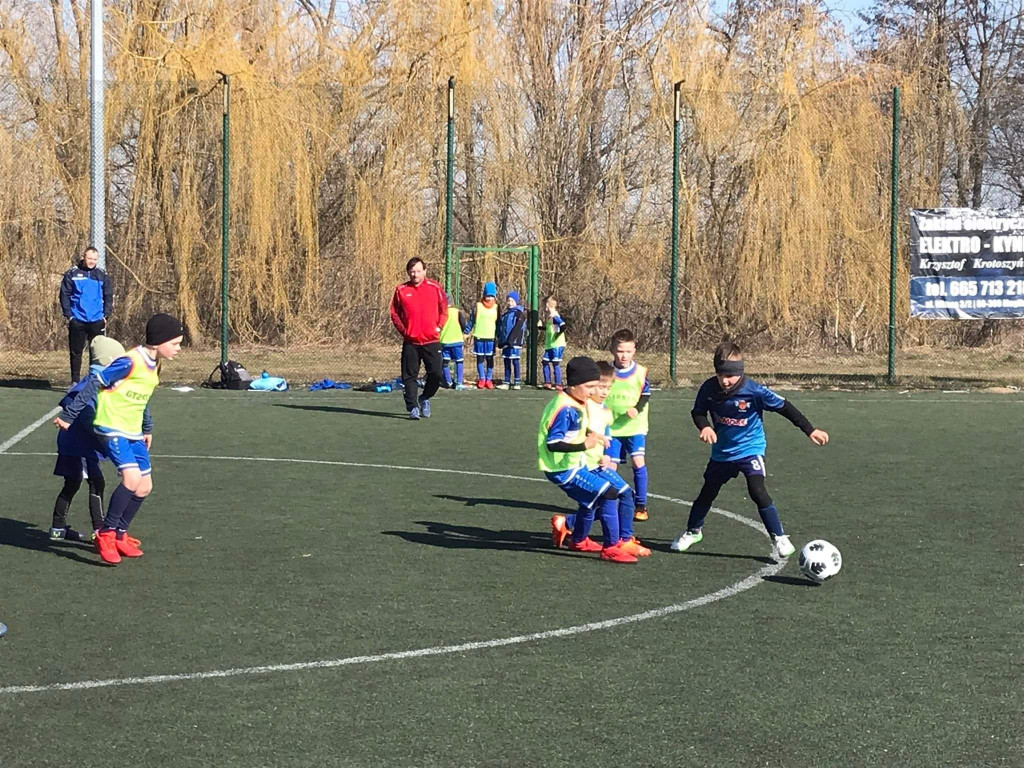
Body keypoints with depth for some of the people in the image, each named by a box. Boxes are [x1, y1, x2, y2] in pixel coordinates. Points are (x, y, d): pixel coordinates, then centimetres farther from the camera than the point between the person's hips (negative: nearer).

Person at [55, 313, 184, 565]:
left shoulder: (154, 365, 8)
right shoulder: (130, 362, -20)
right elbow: (95, 385, -15)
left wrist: (147, 428, 24)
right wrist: (69, 415, -12)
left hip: (133, 433, 9)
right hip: (111, 428, -9)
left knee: (144, 486, 7)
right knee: (132, 478, -24)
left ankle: (119, 534, 23)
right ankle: (106, 534, -10)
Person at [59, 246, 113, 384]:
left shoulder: (102, 276, 7)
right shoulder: (72, 274, 1)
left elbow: (109, 297, 10)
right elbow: (65, 295, 0)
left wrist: (105, 316, 0)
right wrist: (68, 315, -7)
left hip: (97, 321, 1)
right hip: (77, 320, -1)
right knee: (76, 352, 4)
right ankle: (75, 381, 11)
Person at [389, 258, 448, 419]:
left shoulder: (435, 288, 1)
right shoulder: (401, 290, 2)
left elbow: (444, 310, 9)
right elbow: (394, 313, 9)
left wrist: (439, 326, -1)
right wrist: (403, 330, 0)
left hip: (431, 340, 0)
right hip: (410, 341, 0)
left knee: (436, 374, -3)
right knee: (409, 376, -1)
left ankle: (425, 398, 22)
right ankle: (413, 407, 5)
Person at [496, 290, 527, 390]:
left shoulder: (519, 313, -5)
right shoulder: (505, 313, 17)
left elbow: (518, 328, -13)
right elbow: (500, 326, 20)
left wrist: (511, 340, -18)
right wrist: (500, 339, 9)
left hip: (514, 342, -7)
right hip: (505, 342, 7)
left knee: (515, 361, -7)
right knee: (506, 362, 7)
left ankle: (517, 383, -4)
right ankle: (507, 382, 11)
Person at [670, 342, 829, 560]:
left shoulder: (753, 391, -24)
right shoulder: (709, 388, -15)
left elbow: (784, 407, -17)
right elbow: (698, 411, 2)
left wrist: (810, 430, -17)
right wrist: (704, 426, -21)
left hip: (750, 449, -4)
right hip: (722, 452, 4)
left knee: (757, 491, -20)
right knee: (707, 492, 16)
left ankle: (779, 538, -10)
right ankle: (693, 531, 39)